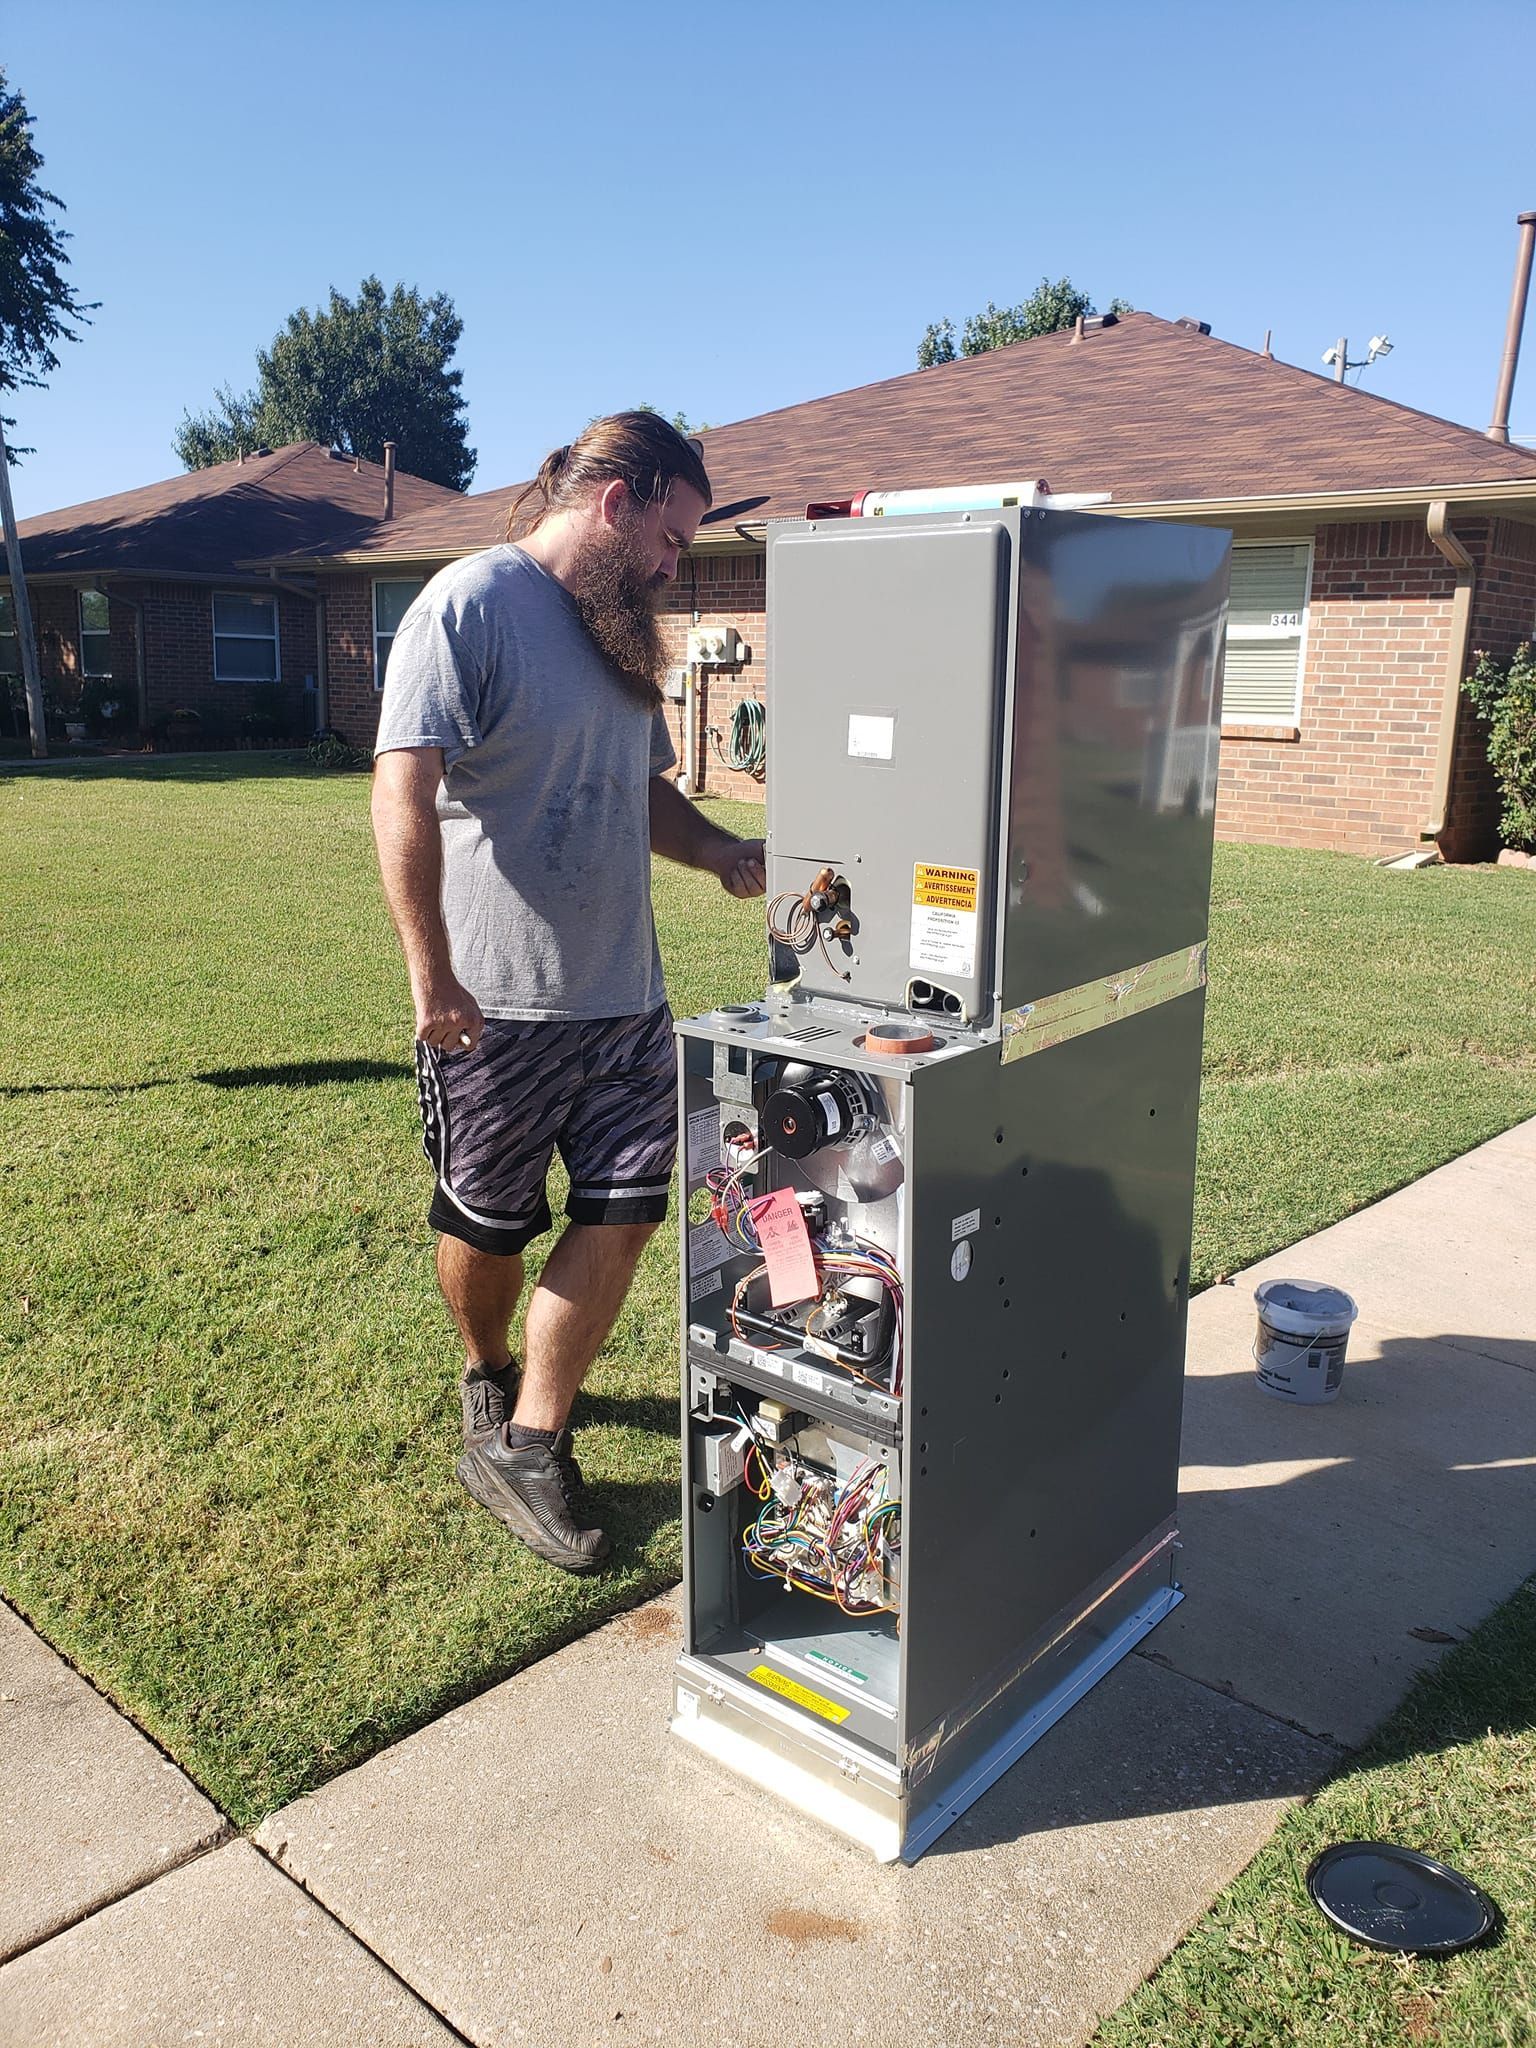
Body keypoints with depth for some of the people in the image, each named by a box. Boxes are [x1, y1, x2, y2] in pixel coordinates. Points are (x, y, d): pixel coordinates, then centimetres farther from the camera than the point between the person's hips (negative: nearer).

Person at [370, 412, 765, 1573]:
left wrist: (725, 854, 6)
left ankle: (524, 1445, 14)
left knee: (624, 1209, 2)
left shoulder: (618, 633, 15)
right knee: (489, 1225, 10)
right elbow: (404, 794, -18)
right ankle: (487, 1372, 40)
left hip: (624, 993, 7)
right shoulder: (472, 604, -11)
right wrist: (432, 977, -21)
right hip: (496, 999, -7)